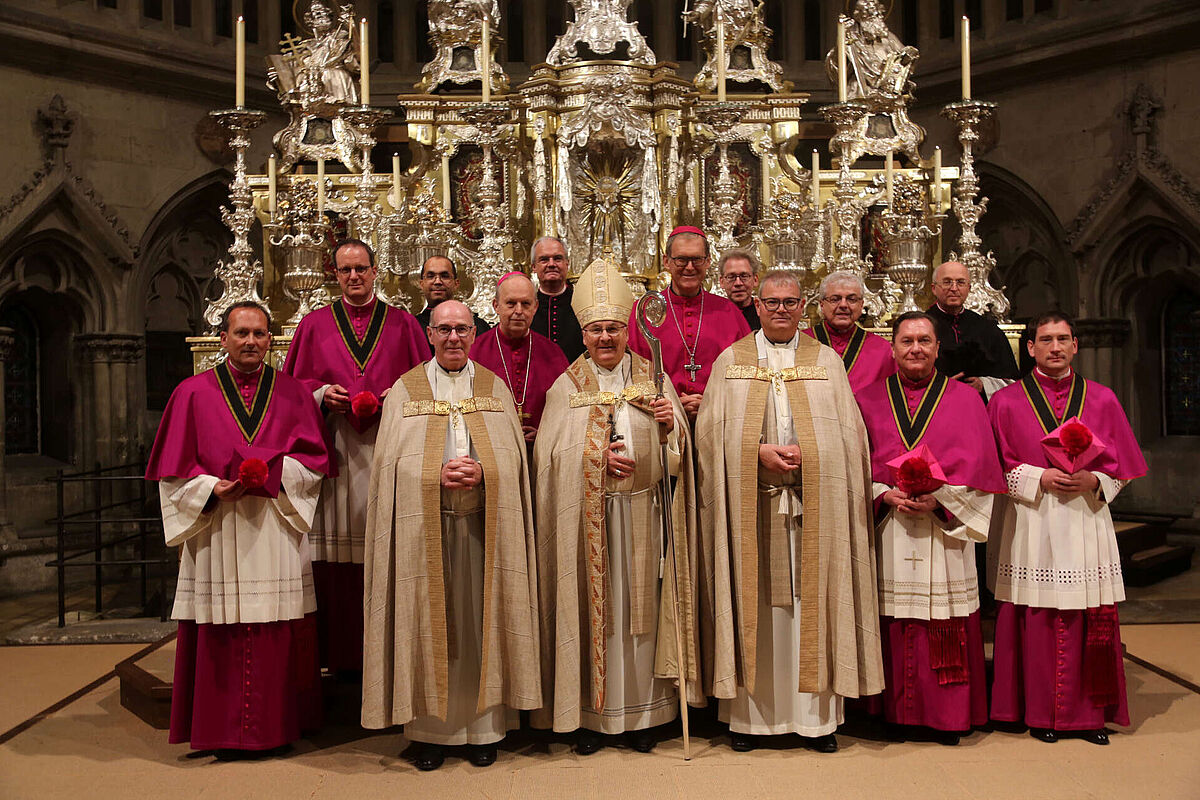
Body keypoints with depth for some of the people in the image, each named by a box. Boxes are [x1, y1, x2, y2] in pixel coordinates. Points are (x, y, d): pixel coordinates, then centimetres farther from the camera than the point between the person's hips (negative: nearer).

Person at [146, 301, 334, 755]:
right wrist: (213, 489, -13)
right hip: (215, 529, -1)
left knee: (278, 635, 1)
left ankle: (278, 726, 13)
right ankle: (225, 732, 11)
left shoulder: (294, 394, 10)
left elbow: (316, 459, 4)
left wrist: (275, 472, -13)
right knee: (222, 634, -1)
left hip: (277, 535, 1)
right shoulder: (193, 393, 8)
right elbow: (174, 468, 4)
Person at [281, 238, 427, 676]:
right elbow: (294, 386, 11)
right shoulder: (314, 325, 12)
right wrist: (322, 394, -7)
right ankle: (342, 654, 6)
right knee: (337, 557, -3)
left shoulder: (403, 324, 11)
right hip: (334, 452, 0)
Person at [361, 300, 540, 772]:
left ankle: (483, 727, 14)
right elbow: (393, 461, 0)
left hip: (483, 524, 1)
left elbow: (512, 455, 4)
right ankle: (430, 729, 12)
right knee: (428, 622, 2)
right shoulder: (405, 390, 7)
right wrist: (436, 475, -16)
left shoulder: (494, 388, 11)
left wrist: (481, 473, -15)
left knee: (480, 622, 4)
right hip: (423, 525, -1)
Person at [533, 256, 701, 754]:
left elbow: (679, 448, 5)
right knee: (589, 607, 2)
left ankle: (641, 715, 16)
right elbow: (551, 452, -3)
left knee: (640, 606, 5)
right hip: (586, 518, -1)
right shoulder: (567, 386, 5)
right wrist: (596, 455, -17)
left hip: (641, 513, 1)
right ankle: (589, 714, 13)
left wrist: (670, 424, -16)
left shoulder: (653, 380, 9)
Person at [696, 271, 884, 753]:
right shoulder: (731, 361, 10)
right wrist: (759, 452, -12)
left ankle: (815, 717, 9)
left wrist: (807, 453, -11)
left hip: (814, 503, 0)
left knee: (811, 601, 1)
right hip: (750, 505, 0)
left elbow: (849, 431, 7)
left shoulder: (827, 362, 12)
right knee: (752, 602, 2)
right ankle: (750, 714, 10)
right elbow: (711, 429, 2)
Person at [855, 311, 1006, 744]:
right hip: (887, 524, 1)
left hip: (945, 526, 0)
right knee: (895, 623, 2)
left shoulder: (965, 399, 8)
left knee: (946, 624, 1)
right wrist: (886, 495, -11)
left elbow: (977, 465, 1)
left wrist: (937, 499, -13)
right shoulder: (868, 400, 10)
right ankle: (898, 712, 14)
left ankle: (948, 716, 12)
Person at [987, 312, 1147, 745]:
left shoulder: (1101, 400, 9)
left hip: (1086, 523, 2)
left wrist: (1092, 481, -10)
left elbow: (1121, 466, 9)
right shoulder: (1007, 401, 4)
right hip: (1032, 526, -1)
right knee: (1037, 619, 0)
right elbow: (998, 467, 2)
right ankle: (1041, 713, 11)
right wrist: (1039, 478, -12)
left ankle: (1089, 712, 14)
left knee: (1089, 620, 2)